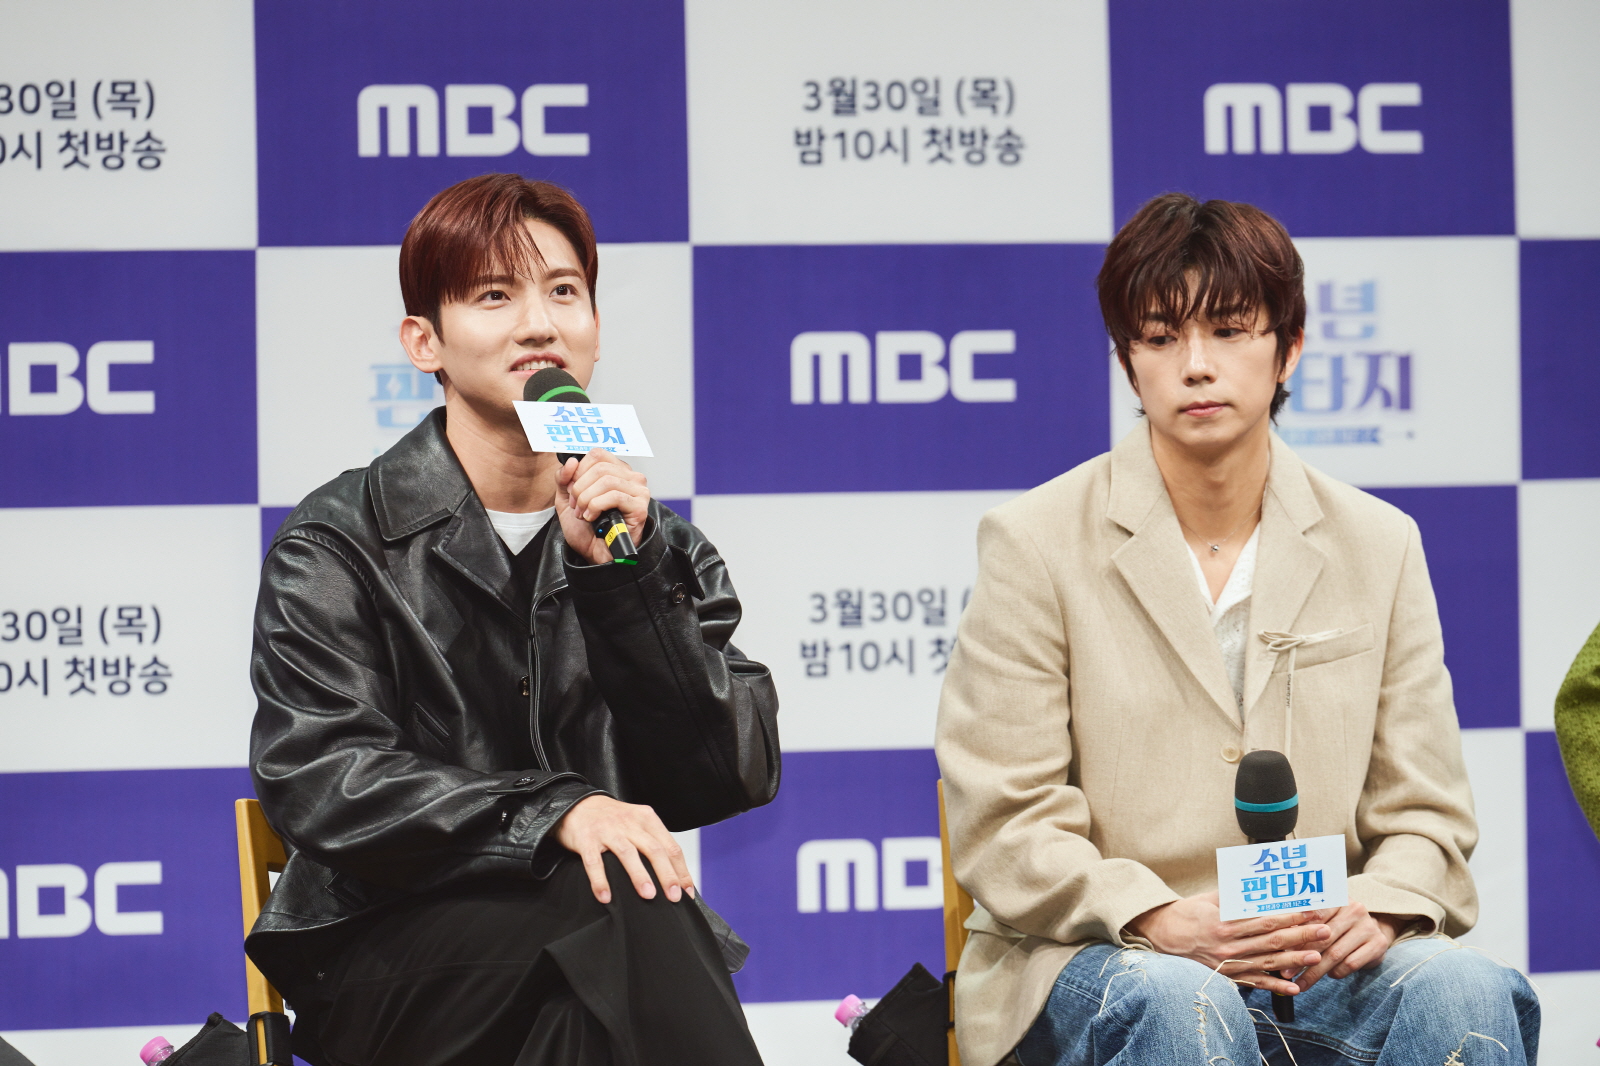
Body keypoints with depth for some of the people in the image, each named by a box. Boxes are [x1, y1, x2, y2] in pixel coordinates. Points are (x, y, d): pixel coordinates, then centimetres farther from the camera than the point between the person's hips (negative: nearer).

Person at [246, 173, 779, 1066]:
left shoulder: (659, 545, 15)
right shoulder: (338, 545, 4)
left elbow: (737, 777, 2)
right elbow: (316, 776, -11)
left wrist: (621, 578, -10)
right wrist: (551, 814, -25)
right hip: (384, 953, -3)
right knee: (617, 914, -33)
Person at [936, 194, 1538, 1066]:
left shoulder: (1378, 545, 13)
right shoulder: (1036, 544, 3)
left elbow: (1422, 811, 13)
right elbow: (1004, 826, -2)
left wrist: (1380, 906, -12)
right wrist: (1164, 923, -19)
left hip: (1322, 960, 2)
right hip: (1099, 958, -2)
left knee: (1462, 990, -31)